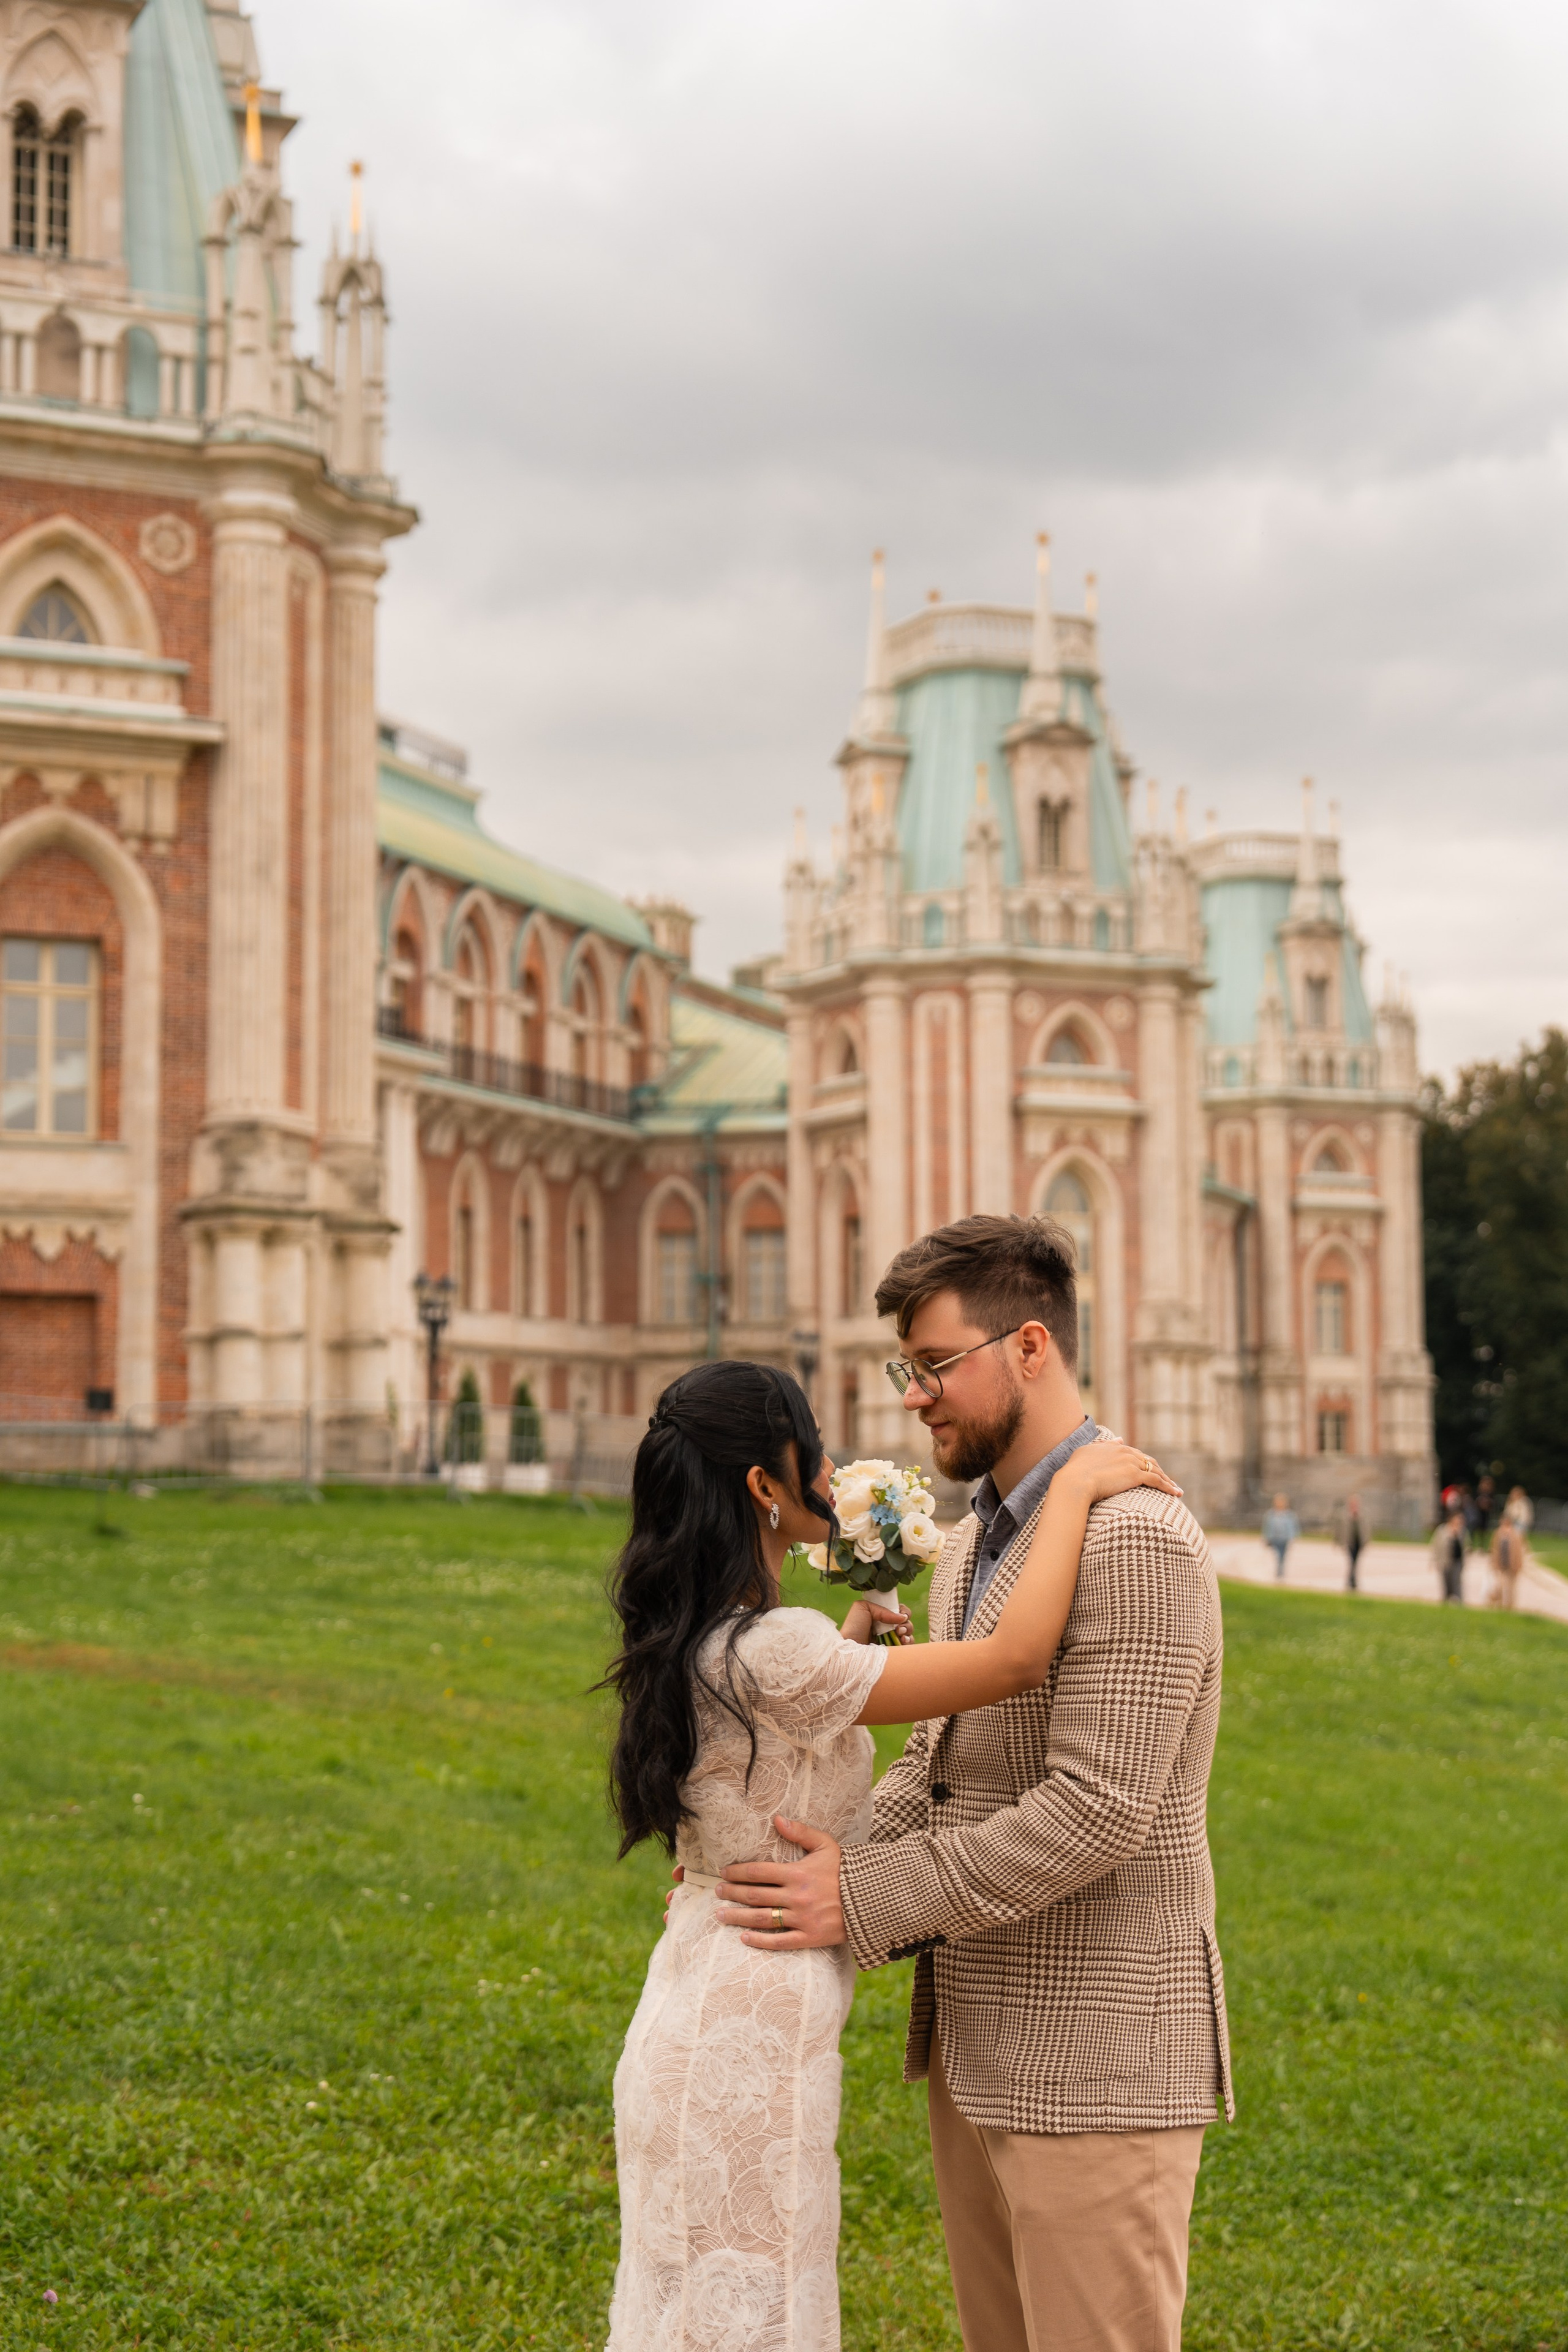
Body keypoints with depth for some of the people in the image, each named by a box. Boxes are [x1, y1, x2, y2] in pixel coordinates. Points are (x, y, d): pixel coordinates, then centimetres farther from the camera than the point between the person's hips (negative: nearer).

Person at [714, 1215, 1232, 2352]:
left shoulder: (1138, 1540, -18)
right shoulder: (974, 1542, 14)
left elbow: (1097, 1812, -24)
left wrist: (869, 1904, -20)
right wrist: (823, 1881, -1)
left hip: (1096, 2067, -9)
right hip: (975, 2045, 9)